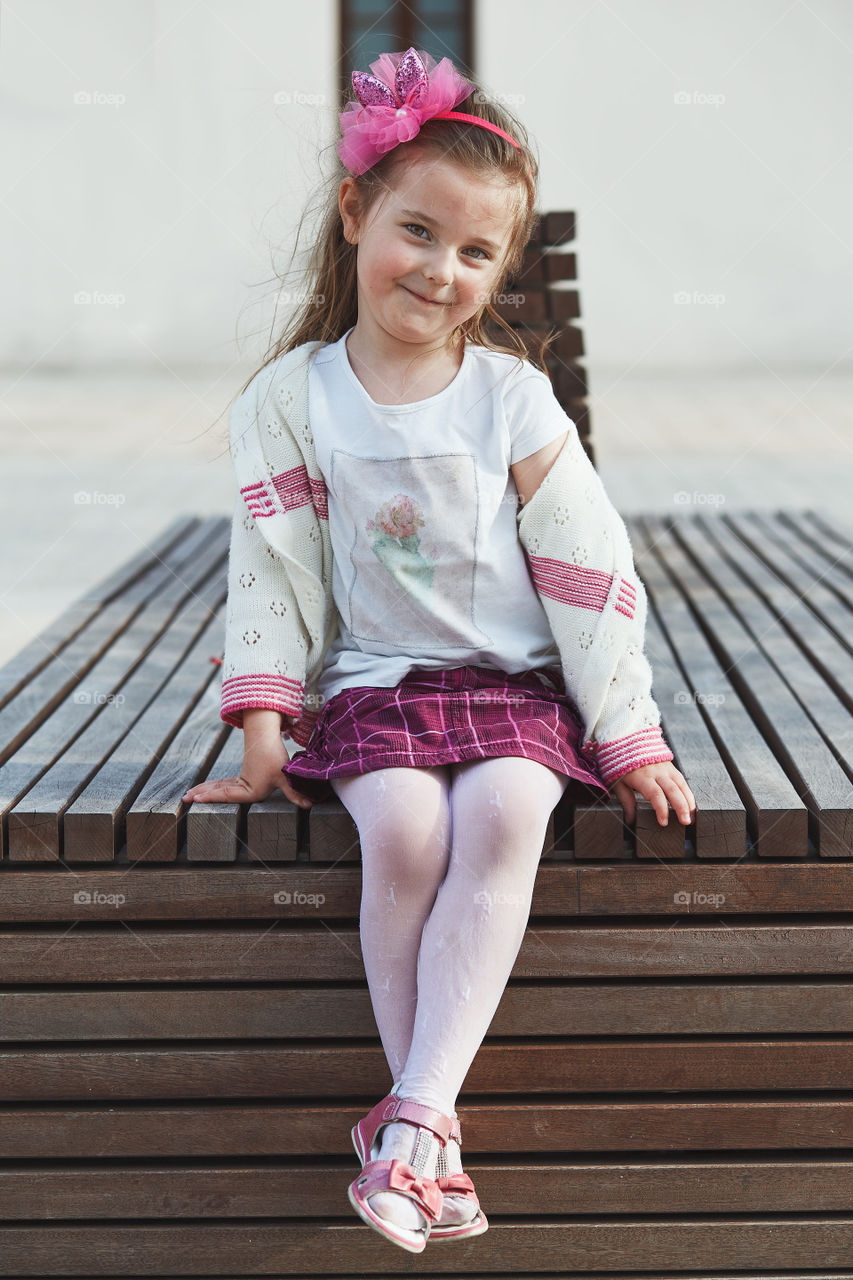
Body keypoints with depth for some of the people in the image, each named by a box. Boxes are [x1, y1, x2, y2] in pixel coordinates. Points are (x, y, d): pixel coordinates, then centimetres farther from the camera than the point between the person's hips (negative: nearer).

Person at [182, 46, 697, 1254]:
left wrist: (631, 738, -3)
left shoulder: (512, 396, -2)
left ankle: (414, 1112, -30)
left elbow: (587, 572, -1)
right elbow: (274, 568, 3)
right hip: (374, 681, 0)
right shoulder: (293, 396, 0)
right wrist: (264, 723, -4)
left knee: (502, 817, -30)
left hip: (521, 680, 0)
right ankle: (436, 1145, -20)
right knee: (403, 828, -28)